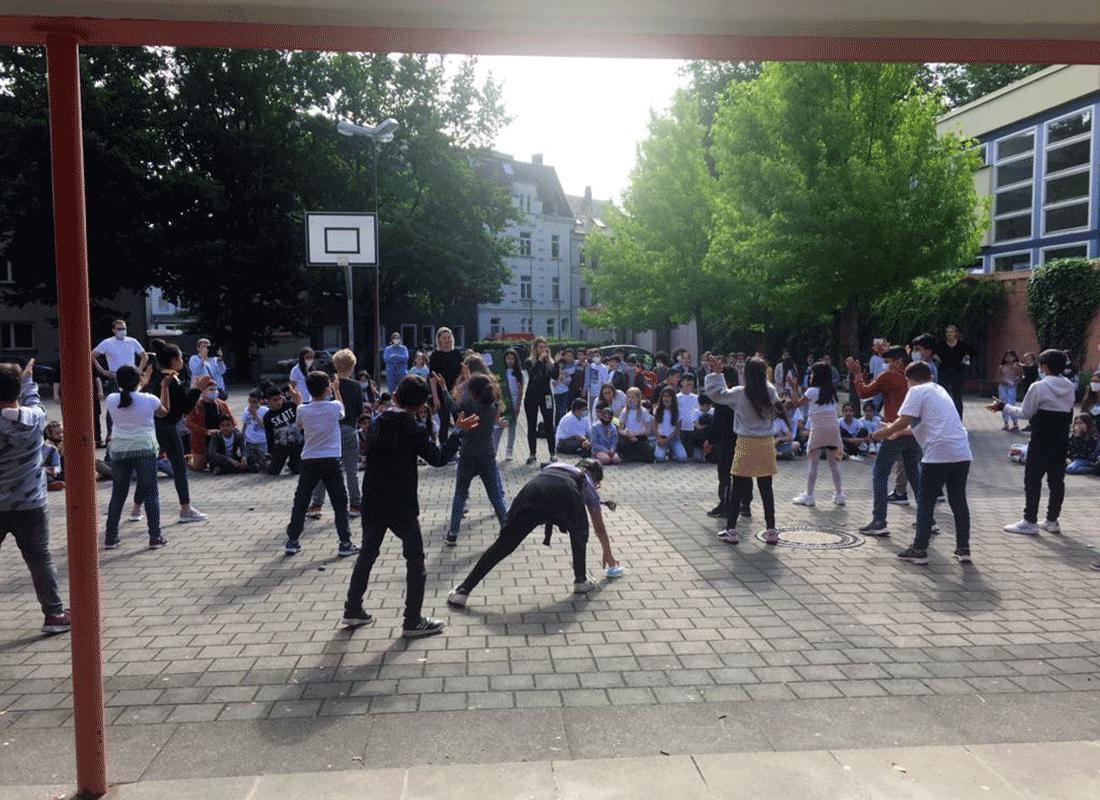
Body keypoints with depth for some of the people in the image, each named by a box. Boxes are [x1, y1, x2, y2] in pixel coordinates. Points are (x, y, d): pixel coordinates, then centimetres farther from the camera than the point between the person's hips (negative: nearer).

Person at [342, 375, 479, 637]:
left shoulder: (377, 423, 3)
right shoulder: (414, 430, -14)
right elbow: (439, 458, -9)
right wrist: (457, 431, -1)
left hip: (373, 504, 6)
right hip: (402, 507, -6)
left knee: (367, 554, 20)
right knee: (415, 559, 5)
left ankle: (353, 610, 28)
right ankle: (413, 621, 7)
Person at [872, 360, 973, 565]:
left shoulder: (917, 391, -1)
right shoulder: (940, 390, 24)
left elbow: (904, 421, -12)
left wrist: (885, 432, 4)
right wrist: (894, 431, 34)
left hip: (938, 454, -7)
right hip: (962, 453, 7)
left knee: (925, 502, 3)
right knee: (958, 501, 14)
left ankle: (919, 550, 7)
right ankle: (963, 549, 17)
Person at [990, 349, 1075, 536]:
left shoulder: (1039, 387, -13)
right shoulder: (1069, 387, 7)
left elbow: (1026, 413, -9)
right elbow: (1069, 414, 12)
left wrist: (1003, 406, 1)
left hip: (1041, 441, -6)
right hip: (1062, 440, 7)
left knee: (1033, 479, 0)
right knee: (1056, 479, 10)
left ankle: (1030, 522, 2)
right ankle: (1052, 520, 17)